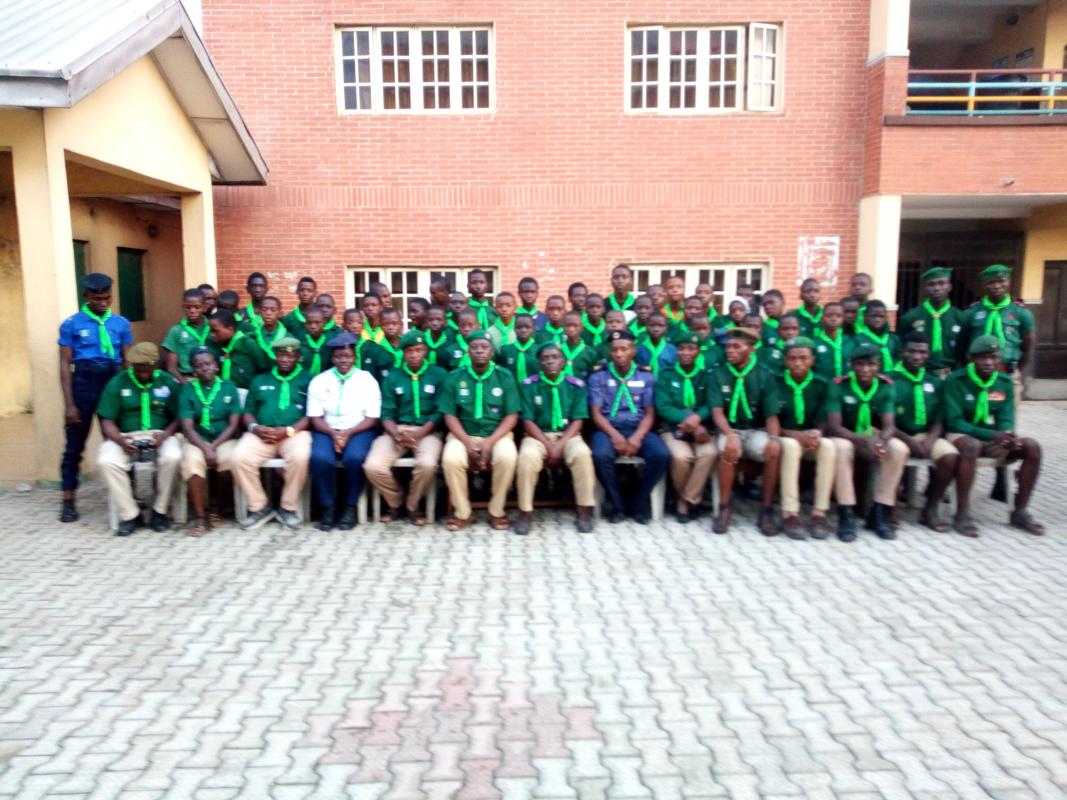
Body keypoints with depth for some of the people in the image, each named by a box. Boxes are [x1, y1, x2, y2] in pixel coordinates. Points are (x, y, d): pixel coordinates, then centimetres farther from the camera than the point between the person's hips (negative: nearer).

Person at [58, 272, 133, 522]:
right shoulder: (71, 324, 0)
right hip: (84, 382, -2)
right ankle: (68, 501, 14)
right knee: (75, 444, 5)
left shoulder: (121, 323, 5)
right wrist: (69, 404, -7)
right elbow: (65, 365, -1)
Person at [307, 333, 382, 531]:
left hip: (359, 431, -1)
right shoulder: (319, 381, 8)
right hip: (327, 431, 1)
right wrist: (333, 434, -15)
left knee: (354, 458, -33)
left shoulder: (367, 380, 5)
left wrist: (348, 433, -14)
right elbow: (315, 418, 4)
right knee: (319, 458, -31)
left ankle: (350, 507, -12)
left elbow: (372, 418, 0)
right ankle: (327, 507, -11)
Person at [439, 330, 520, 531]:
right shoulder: (455, 377, 2)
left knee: (507, 458, -33)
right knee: (450, 459, -31)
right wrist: (467, 443, -15)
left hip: (497, 434, 0)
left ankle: (497, 511, -11)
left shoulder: (504, 377, 1)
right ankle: (462, 512, -9)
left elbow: (512, 416, -2)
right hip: (463, 434, 1)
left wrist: (490, 441, -16)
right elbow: (450, 415, 0)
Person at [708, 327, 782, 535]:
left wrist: (773, 437, -24)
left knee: (775, 450, -31)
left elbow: (771, 415, -4)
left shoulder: (765, 376, 1)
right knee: (728, 450, -35)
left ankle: (767, 509, -15)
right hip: (729, 430, -1)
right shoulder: (718, 374, 0)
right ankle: (725, 508, -19)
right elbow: (717, 411, -8)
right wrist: (730, 434, -28)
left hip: (756, 431, 1)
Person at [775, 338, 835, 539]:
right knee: (791, 445, -37)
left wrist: (816, 434, -24)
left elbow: (822, 422, 0)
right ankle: (790, 515, -37)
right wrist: (796, 435, -24)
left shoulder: (822, 384, 2)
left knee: (828, 445, -31)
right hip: (785, 439, -2)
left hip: (811, 440, 3)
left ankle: (819, 514, -29)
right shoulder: (776, 383, -6)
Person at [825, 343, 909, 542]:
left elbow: (889, 425, -13)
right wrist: (864, 441, -37)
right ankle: (846, 515, -32)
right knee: (841, 447, -37)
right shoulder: (839, 385, -15)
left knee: (899, 449, -27)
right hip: (847, 438, -3)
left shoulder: (886, 386, -6)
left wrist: (881, 441, -38)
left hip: (875, 438, 3)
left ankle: (880, 513, -18)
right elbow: (833, 426, -21)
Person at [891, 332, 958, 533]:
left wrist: (930, 440, -12)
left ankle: (931, 509, -8)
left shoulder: (934, 382, 13)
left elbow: (939, 420, 9)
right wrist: (910, 441, -19)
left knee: (951, 456, -25)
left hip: (926, 435, 4)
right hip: (897, 435, -4)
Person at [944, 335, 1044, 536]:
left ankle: (1020, 511, -7)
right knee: (971, 446, -39)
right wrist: (991, 435, -29)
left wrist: (1008, 435, -26)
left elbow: (1006, 419, 0)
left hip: (994, 438, 6)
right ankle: (963, 513, -32)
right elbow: (954, 422, -16)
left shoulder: (1005, 382, 5)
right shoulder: (955, 380, -11)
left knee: (1032, 447, -18)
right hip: (961, 435, -5)